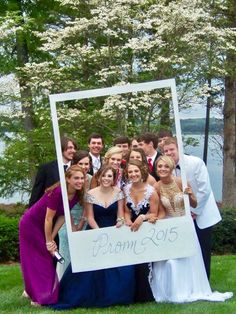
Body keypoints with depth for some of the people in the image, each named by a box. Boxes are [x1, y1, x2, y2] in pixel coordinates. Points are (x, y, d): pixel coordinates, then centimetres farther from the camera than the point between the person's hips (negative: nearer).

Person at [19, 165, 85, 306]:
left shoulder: (77, 196, -9)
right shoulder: (58, 192, -32)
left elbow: (62, 216, -4)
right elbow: (48, 218, -26)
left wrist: (51, 239, -7)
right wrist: (49, 242, -16)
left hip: (43, 226, 8)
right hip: (31, 224, -8)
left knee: (47, 258, 13)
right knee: (36, 259, 0)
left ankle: (31, 290, 28)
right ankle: (40, 296, 11)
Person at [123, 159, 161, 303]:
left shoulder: (151, 191, -10)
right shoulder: (126, 189, 2)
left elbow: (154, 214, -4)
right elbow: (127, 211, 9)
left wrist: (142, 217, -22)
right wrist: (127, 220, -10)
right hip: (133, 229, 3)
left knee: (142, 263, -14)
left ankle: (145, 295, 6)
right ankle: (135, 294, 6)